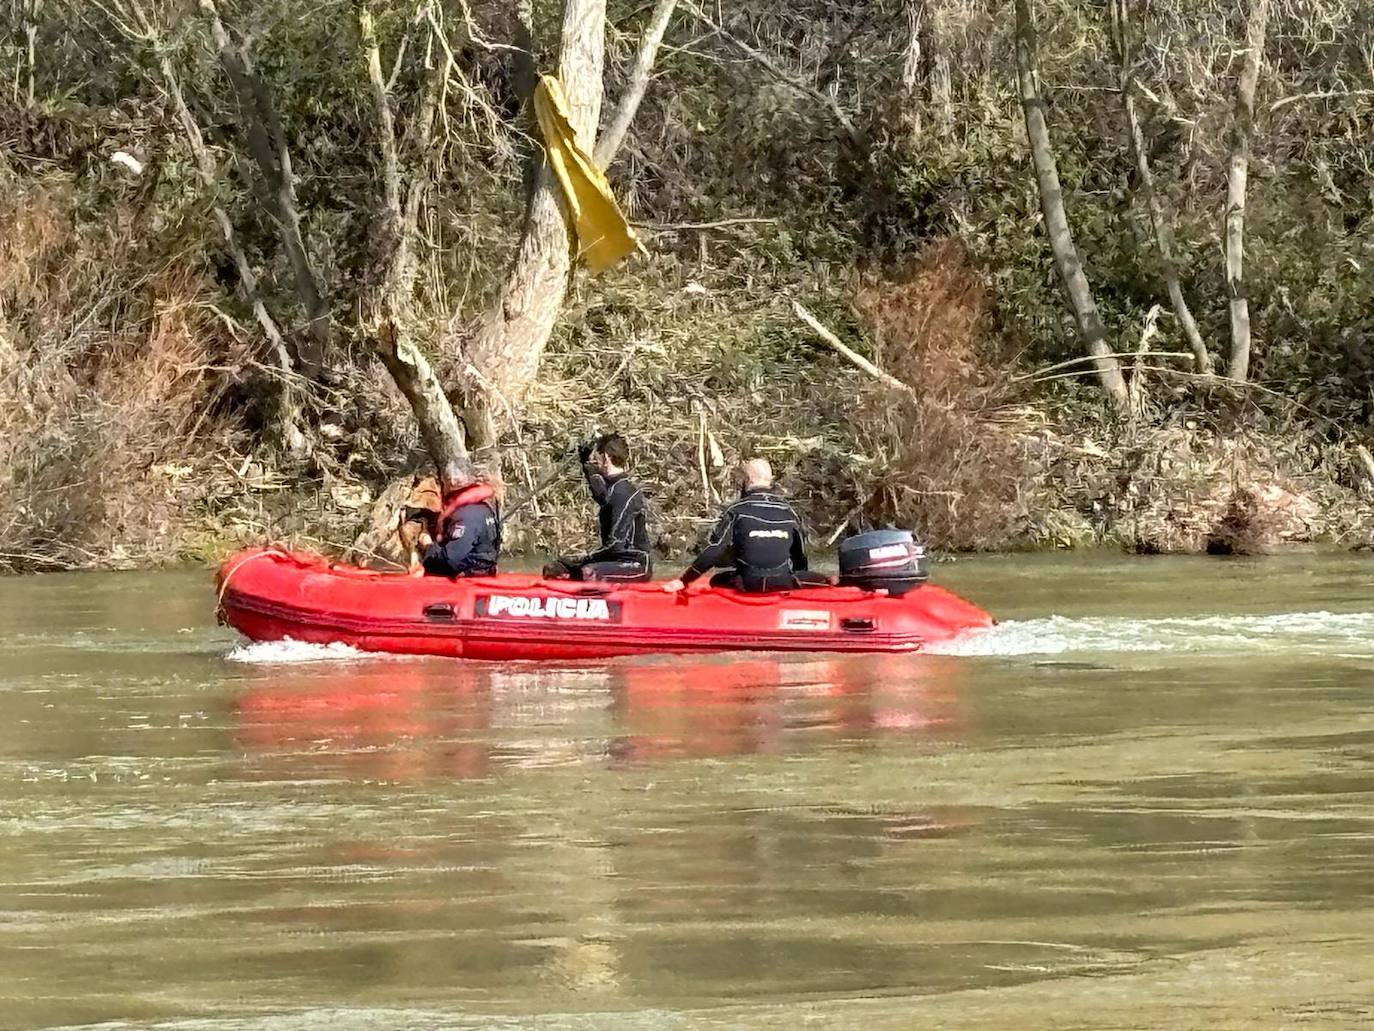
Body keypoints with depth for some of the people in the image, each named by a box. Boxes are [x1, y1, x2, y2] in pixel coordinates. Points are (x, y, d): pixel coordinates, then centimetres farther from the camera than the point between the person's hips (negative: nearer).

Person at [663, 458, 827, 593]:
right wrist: (799, 582, 35)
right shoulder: (787, 511, 7)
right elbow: (800, 553, 17)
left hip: (750, 583, -2)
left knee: (716, 581, 24)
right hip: (784, 583, 2)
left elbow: (713, 551, -8)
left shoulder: (737, 511, -4)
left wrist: (683, 581, -4)